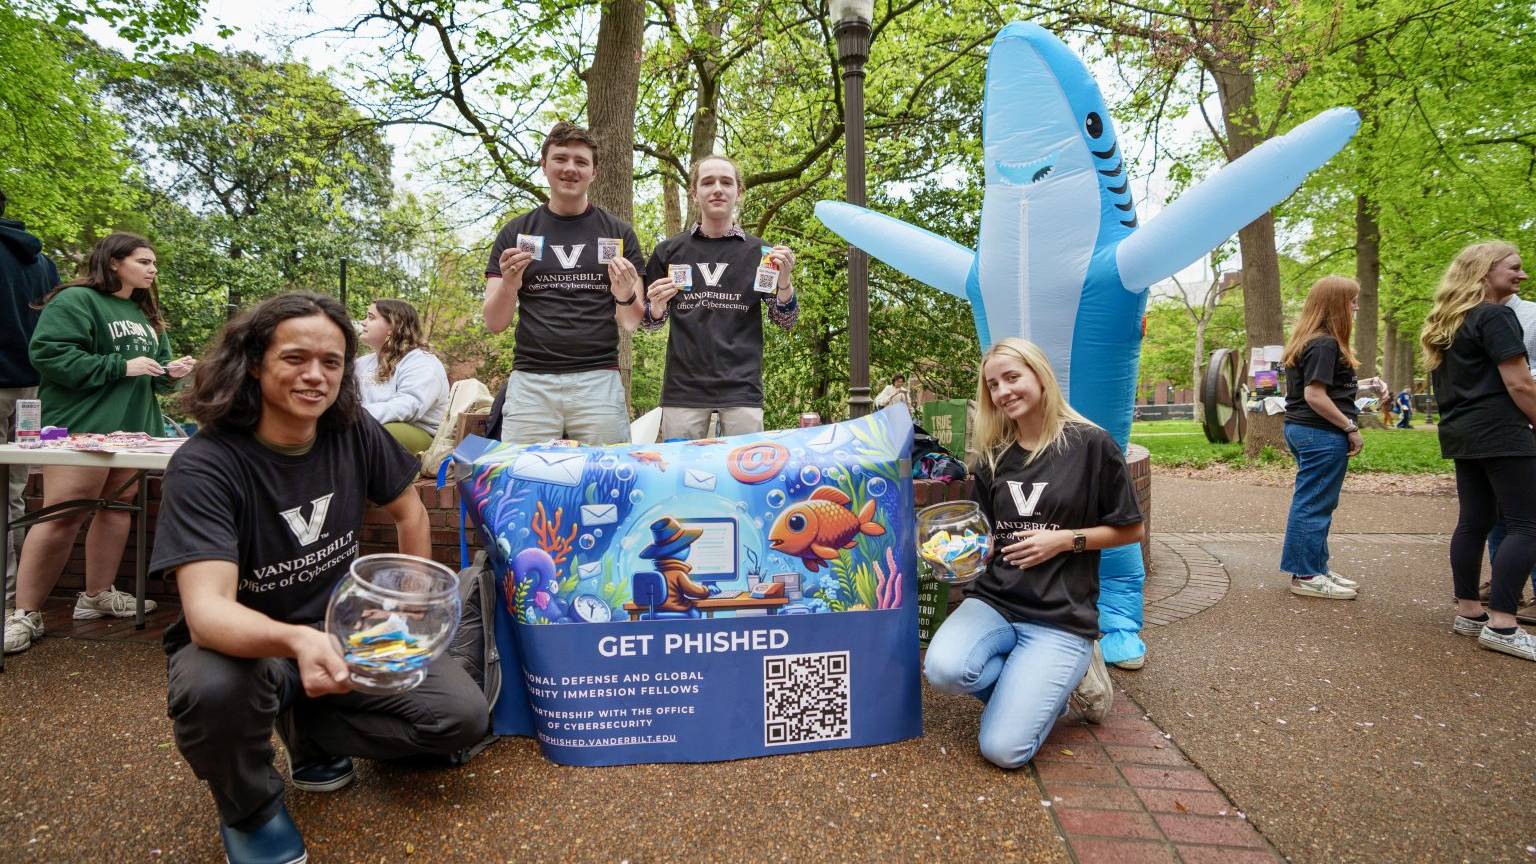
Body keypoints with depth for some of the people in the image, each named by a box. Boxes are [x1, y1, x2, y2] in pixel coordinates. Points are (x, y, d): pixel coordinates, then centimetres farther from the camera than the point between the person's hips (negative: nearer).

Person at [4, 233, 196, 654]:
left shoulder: (145, 315, 18)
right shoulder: (75, 301, -9)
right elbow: (49, 354, -20)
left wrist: (169, 372, 2)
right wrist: (121, 367, -20)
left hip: (132, 428, 9)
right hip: (82, 428, -8)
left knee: (118, 506, 11)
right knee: (61, 515, -9)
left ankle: (97, 595, 23)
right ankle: (24, 613, -1)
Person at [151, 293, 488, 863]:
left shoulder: (354, 434, -11)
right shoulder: (204, 465, -23)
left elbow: (407, 510, 7)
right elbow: (207, 608, -34)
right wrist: (296, 642, -54)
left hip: (343, 631, 4)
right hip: (242, 643, -3)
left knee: (462, 716, -13)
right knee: (214, 685, -39)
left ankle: (306, 729, 11)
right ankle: (249, 810, -5)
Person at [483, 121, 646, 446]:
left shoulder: (618, 232, 8)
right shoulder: (515, 232, 10)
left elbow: (630, 324, 8)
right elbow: (495, 323, 7)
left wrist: (626, 296, -14)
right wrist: (508, 285, -13)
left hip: (599, 381, 0)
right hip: (530, 382, 1)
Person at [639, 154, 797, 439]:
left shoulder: (759, 252, 7)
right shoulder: (669, 251, 9)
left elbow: (785, 321, 8)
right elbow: (649, 321, 17)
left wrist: (785, 281, -10)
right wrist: (656, 308, -6)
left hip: (741, 390, 0)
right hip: (683, 389, 1)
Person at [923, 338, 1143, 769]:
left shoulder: (1091, 445, -5)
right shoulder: (992, 457, 9)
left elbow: (1130, 530, 1)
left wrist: (1064, 540, -13)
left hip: (1061, 615, -4)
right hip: (994, 600, 5)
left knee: (1003, 748, -17)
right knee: (943, 668, -29)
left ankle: (1067, 675, 11)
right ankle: (1039, 682, 1)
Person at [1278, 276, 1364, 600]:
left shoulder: (1305, 341, 15)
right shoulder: (1325, 344, -15)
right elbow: (1315, 395, -21)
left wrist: (1358, 390, 20)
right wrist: (1350, 427, -16)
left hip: (1300, 428, 10)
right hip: (1322, 434, -10)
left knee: (1309, 501, 15)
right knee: (1315, 504, -3)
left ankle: (1314, 569, 24)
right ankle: (1307, 576, 4)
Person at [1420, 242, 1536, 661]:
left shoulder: (1448, 323, 17)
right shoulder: (1495, 316, -11)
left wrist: (1458, 424, 21)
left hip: (1461, 432, 9)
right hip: (1499, 432, -9)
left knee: (1473, 522, 11)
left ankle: (1468, 611, 16)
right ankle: (1501, 625, -9)